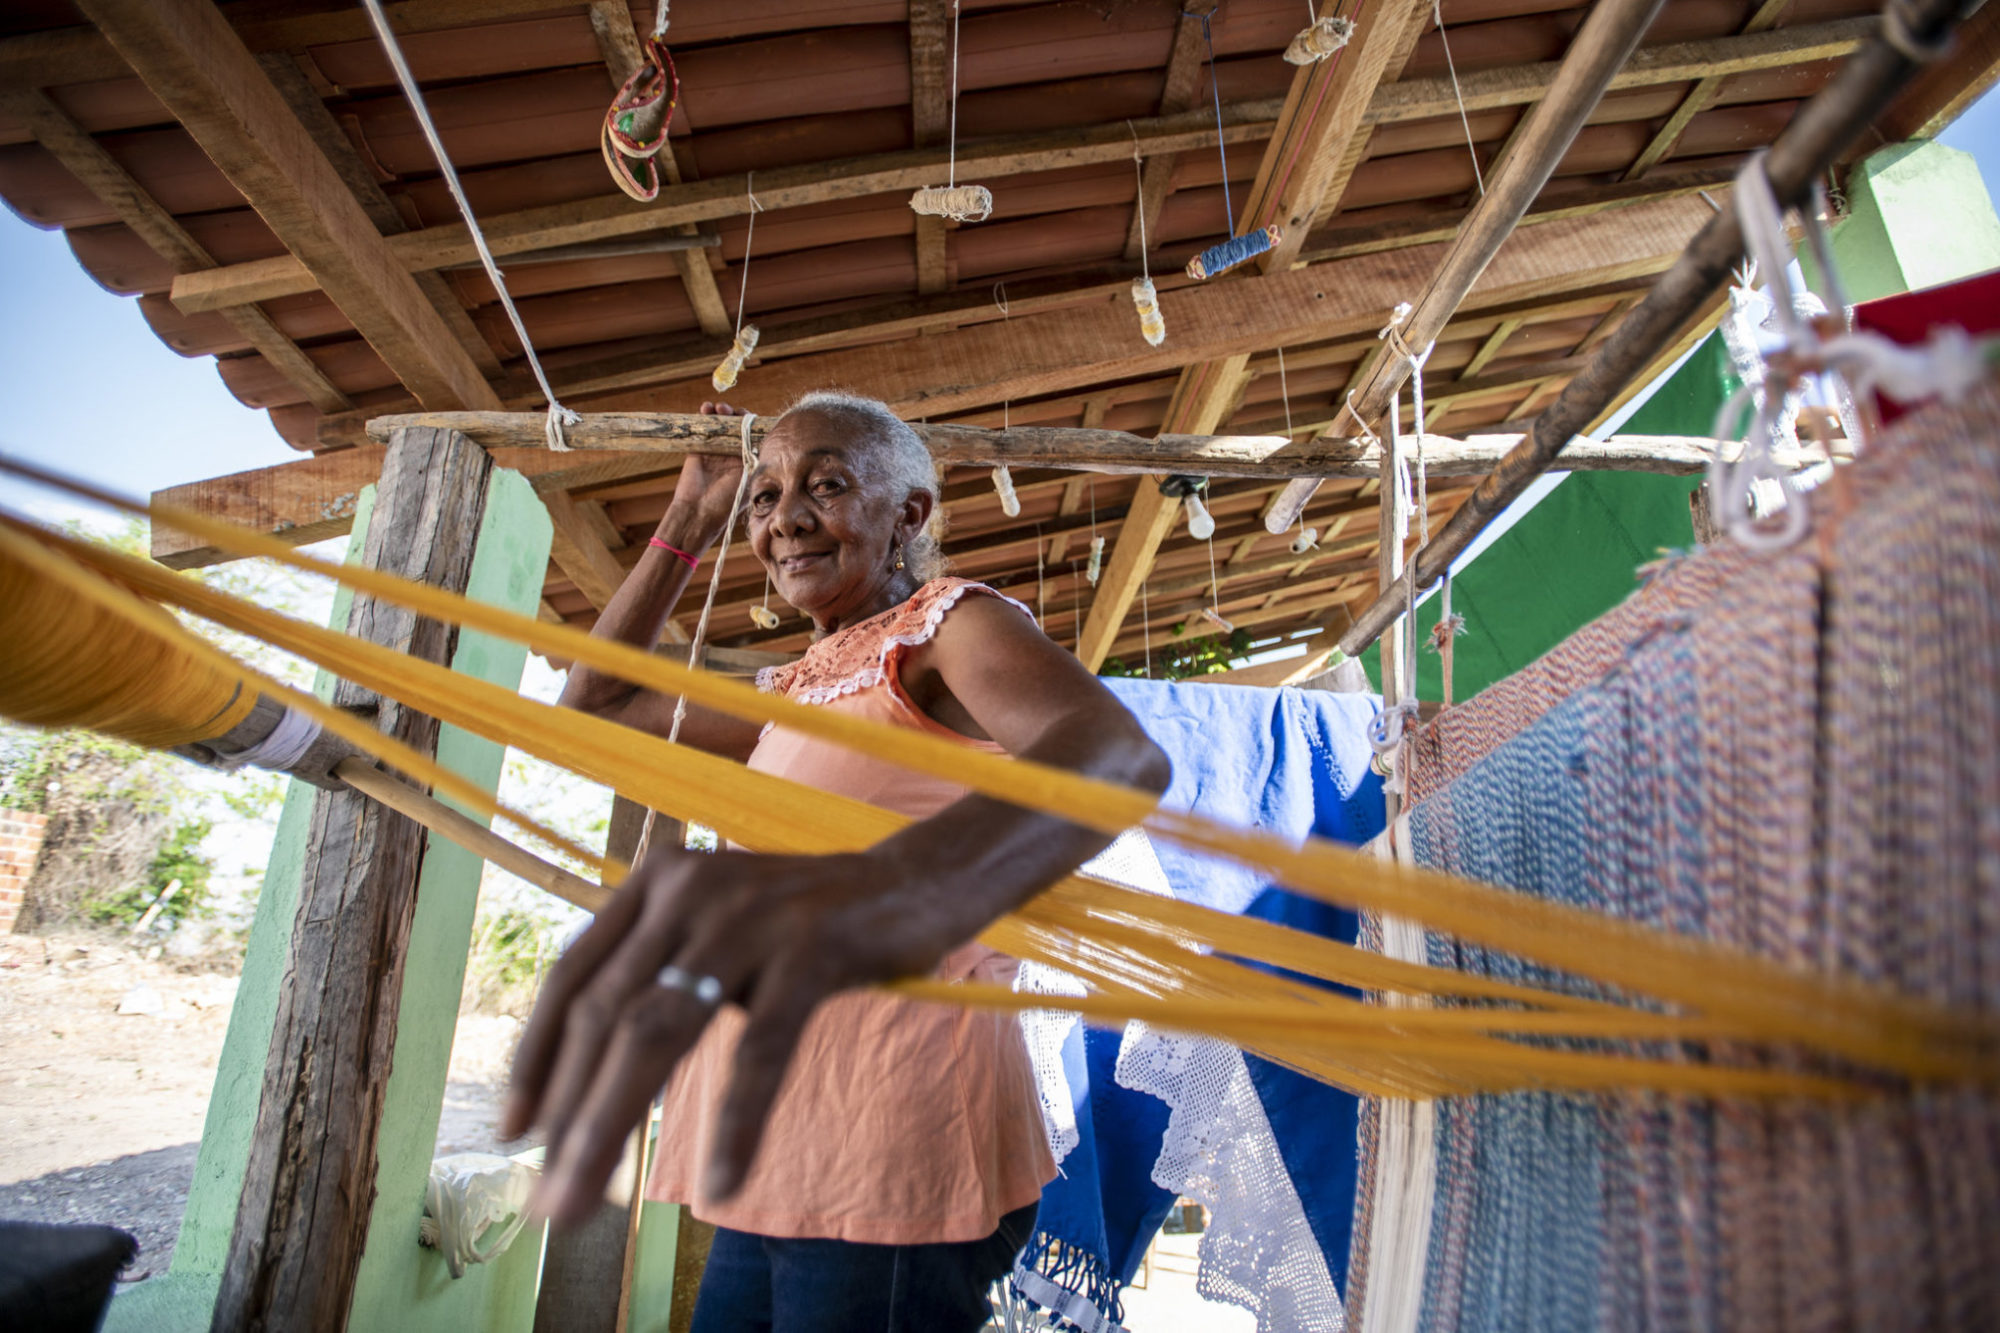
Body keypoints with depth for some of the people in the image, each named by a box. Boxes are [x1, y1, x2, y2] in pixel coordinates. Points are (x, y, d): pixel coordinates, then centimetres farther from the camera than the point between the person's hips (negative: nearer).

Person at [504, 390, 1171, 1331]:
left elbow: (1120, 750, -28)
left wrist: (906, 878, -51)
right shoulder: (794, 695, 19)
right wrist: (692, 519, 20)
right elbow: (595, 705, 26)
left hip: (897, 1150, -7)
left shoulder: (951, 622, -6)